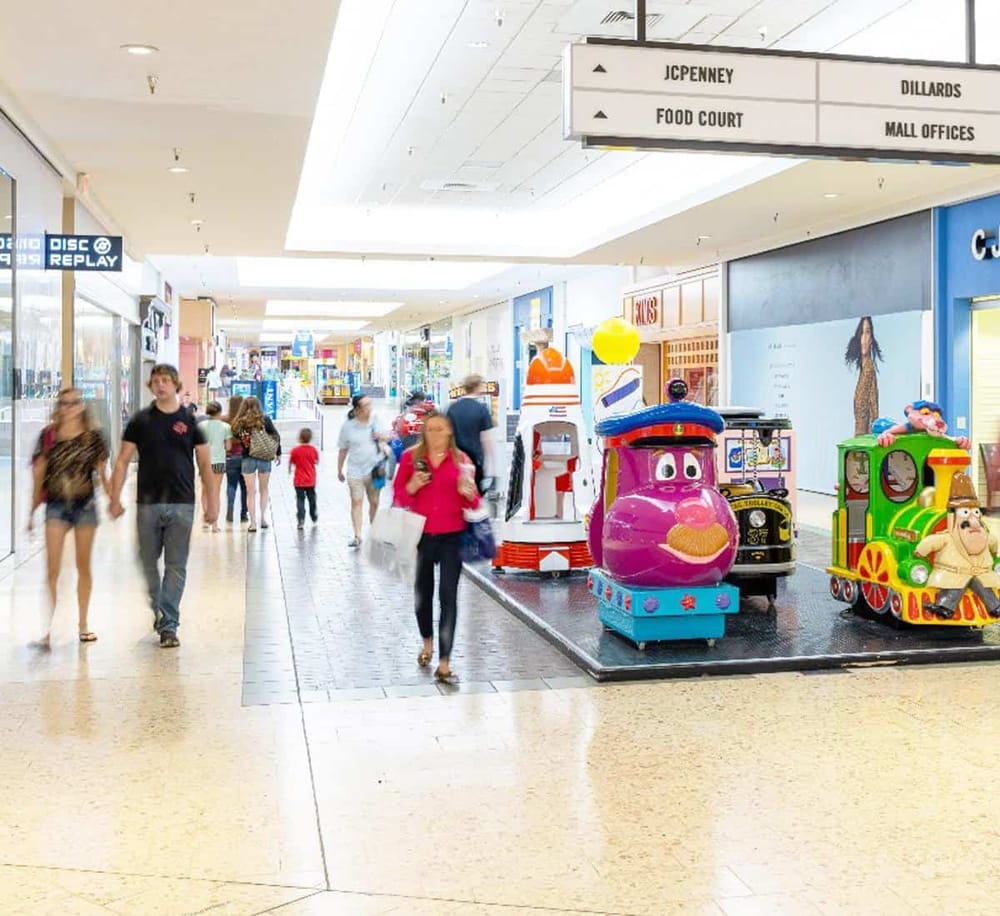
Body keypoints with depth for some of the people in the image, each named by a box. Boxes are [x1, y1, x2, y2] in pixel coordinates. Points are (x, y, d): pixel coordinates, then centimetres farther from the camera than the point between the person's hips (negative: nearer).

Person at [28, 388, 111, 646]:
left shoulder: (93, 437, 0)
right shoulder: (49, 436, 1)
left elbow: (102, 474, 4)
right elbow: (39, 473, 5)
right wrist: (33, 511, 7)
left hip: (85, 505, 0)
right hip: (56, 506, 0)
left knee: (83, 566, 11)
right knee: (52, 569, -7)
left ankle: (83, 624, 24)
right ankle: (49, 627, -4)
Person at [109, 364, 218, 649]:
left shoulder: (190, 421, 3)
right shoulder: (141, 421, 4)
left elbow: (205, 463, 6)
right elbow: (123, 461, 5)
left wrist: (212, 502, 3)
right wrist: (115, 498, -3)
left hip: (181, 503, -1)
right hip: (147, 502, 1)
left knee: (176, 566, 0)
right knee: (148, 562, 10)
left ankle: (168, 625, 5)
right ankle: (157, 609, 32)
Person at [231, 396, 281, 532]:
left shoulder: (239, 423, -3)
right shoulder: (265, 419, -4)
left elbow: (236, 438, -5)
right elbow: (276, 436, 0)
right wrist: (278, 453, 9)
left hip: (247, 459, 0)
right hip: (265, 458, 0)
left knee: (251, 491, 5)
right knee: (264, 489, 16)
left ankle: (253, 522, 3)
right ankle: (263, 518, 13)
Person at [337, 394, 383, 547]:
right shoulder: (348, 426, -1)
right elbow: (343, 450, 6)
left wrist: (381, 436, -11)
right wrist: (339, 470, 11)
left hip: (374, 469, 1)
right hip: (355, 470, -1)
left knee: (374, 502, 8)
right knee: (356, 502, -8)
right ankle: (357, 536, -9)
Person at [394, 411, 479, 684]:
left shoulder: (461, 460, 0)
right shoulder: (411, 457, 0)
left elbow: (473, 503, 2)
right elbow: (398, 496, 3)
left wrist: (467, 492, -19)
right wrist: (412, 486, -16)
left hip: (452, 537, -1)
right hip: (420, 535, 1)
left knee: (448, 597, -7)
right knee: (423, 592, 18)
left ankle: (444, 664, -5)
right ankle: (427, 643, 45)